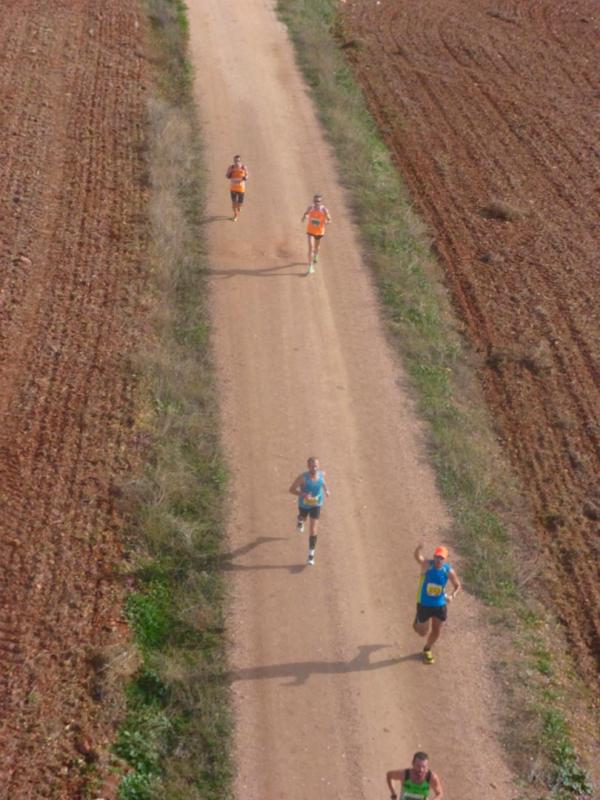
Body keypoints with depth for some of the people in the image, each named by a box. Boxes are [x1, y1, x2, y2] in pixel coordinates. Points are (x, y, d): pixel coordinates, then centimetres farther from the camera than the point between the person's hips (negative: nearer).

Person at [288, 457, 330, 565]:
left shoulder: (322, 474, -19)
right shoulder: (303, 478, -32)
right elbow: (291, 489, -25)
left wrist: (326, 489, 1)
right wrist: (303, 494, -39)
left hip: (316, 505, 1)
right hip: (304, 504, -1)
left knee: (313, 530, -5)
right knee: (303, 518, 31)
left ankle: (311, 555, 6)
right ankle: (300, 520, 72)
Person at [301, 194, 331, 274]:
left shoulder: (324, 210, -18)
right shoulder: (310, 208, -12)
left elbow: (329, 220, -10)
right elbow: (305, 213, 8)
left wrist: (327, 222, -33)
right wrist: (303, 217, -14)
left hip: (319, 231, 1)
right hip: (310, 231, -1)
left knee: (317, 246, 23)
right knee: (311, 247, -15)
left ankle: (316, 255, 61)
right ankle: (310, 267, -14)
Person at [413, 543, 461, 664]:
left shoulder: (448, 570, -12)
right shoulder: (427, 564, -21)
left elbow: (457, 585, 2)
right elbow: (418, 557, -44)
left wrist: (452, 596, -19)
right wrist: (419, 548, -68)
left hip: (440, 605, 3)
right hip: (424, 604, -3)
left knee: (436, 632, 15)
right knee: (423, 632, 9)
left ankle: (427, 649, 45)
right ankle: (417, 622, 45)